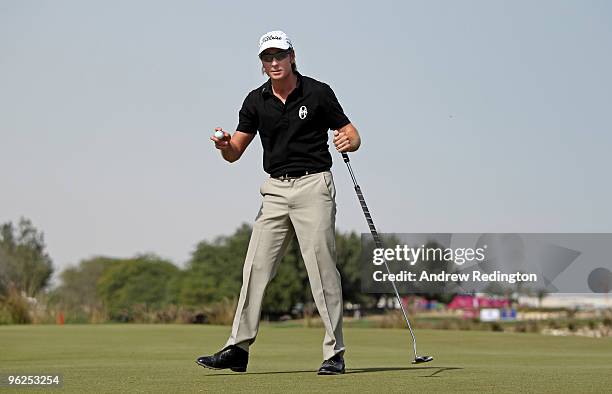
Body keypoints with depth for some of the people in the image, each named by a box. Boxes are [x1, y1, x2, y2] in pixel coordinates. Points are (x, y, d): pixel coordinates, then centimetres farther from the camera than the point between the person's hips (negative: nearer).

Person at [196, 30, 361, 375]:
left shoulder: (318, 93, -3)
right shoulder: (256, 101, 8)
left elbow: (352, 135, 2)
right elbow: (235, 153, 8)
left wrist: (348, 141, -22)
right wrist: (225, 144, -16)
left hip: (313, 185, -4)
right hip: (276, 189, 5)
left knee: (322, 268, -8)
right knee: (256, 267, 1)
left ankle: (335, 353, -3)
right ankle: (238, 349, 6)